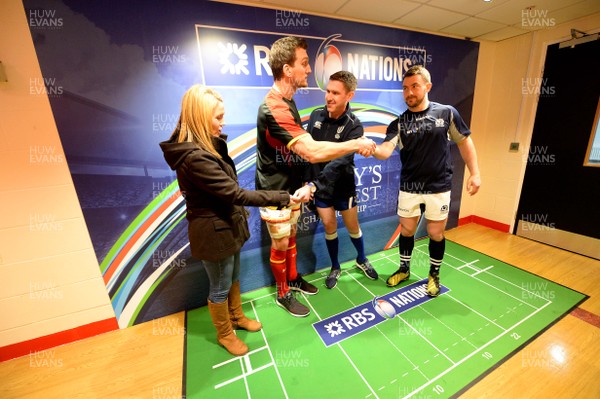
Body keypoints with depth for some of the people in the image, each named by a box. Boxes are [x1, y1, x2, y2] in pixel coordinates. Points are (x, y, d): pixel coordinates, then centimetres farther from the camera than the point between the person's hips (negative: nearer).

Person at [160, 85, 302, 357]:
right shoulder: (194, 157, -28)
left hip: (228, 224, 9)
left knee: (233, 277, 26)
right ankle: (225, 335, 41)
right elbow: (236, 193, -30)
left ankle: (237, 317, 51)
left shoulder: (210, 143, 4)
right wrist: (284, 198, -28)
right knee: (220, 287, 14)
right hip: (213, 231, -9)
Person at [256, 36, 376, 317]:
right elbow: (312, 152, -34)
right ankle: (283, 294, 33)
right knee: (280, 245, 9)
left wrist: (306, 182, 6)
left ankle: (293, 279, 44)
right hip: (275, 193, -8)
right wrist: (356, 145, -22)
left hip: (292, 188, 9)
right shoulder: (274, 108, -26)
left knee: (291, 237, 22)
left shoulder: (288, 101, 9)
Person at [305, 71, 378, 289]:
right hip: (320, 186, 3)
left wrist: (314, 185, -42)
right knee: (329, 227, 11)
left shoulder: (354, 126, -18)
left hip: (343, 186, -2)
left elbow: (338, 161, -32)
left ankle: (361, 260, 42)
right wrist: (306, 181, -2)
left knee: (352, 226, 13)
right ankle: (335, 267, 33)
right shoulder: (316, 115, -5)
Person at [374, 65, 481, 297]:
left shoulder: (447, 113, -2)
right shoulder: (399, 123, -4)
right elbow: (385, 151, -21)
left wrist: (475, 173, 1)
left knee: (436, 233, 9)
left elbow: (464, 142, 6)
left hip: (439, 187, 0)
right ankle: (404, 269, 34)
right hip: (409, 187, 1)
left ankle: (434, 274, 33)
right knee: (407, 230, 12)